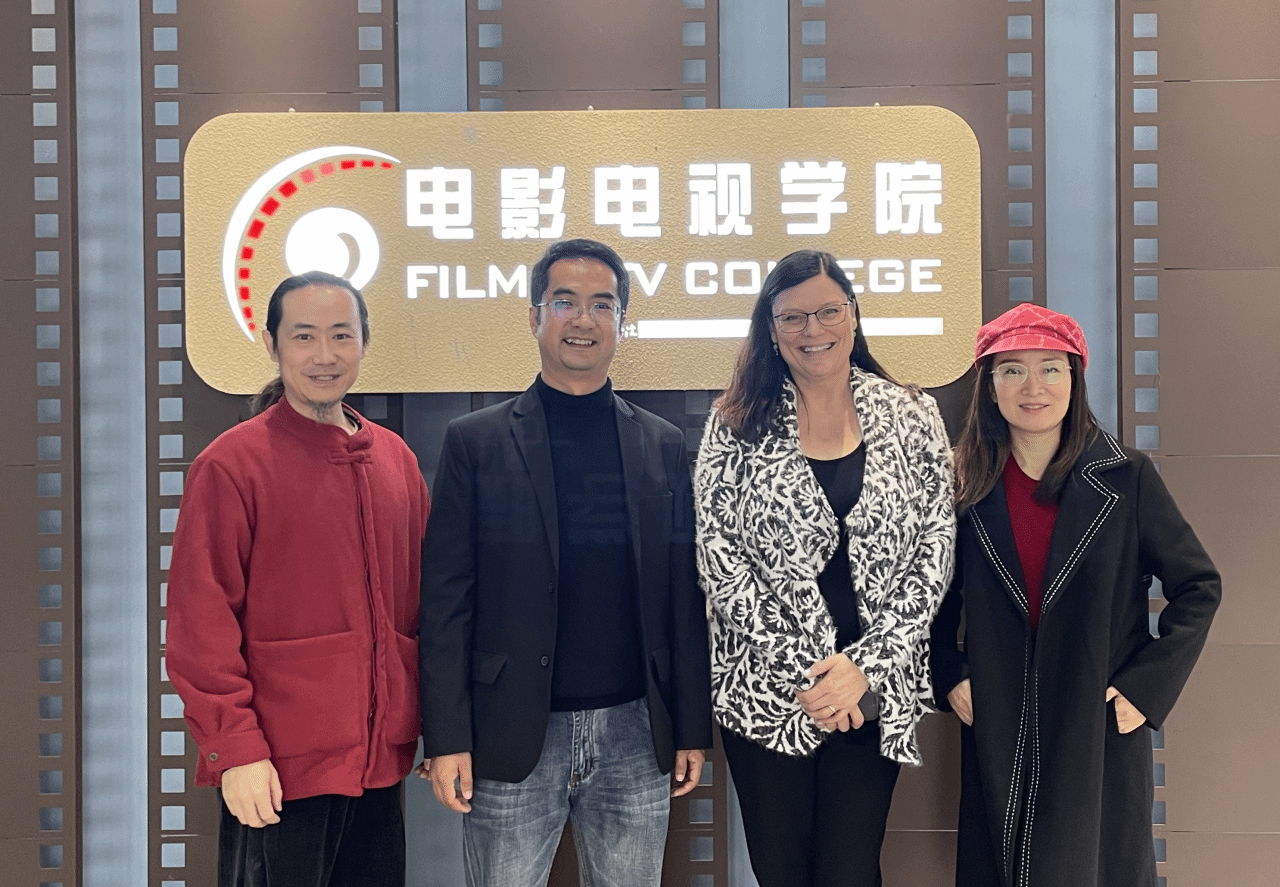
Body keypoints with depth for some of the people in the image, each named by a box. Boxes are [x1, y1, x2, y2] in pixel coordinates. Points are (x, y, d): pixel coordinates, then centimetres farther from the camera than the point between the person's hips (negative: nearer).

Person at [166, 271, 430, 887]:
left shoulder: (395, 460, 9)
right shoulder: (231, 465, -7)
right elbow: (201, 625, -10)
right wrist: (235, 748, -14)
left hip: (381, 760, 5)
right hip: (279, 770, -5)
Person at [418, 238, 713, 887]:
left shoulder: (663, 446, 8)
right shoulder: (476, 442, 1)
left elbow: (684, 597, 9)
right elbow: (446, 600, -2)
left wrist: (693, 729, 6)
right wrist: (447, 738, -7)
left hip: (636, 736, 2)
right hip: (514, 740, -2)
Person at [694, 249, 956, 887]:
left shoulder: (912, 416, 3)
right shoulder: (736, 426, 1)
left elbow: (935, 548, -1)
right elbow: (718, 556, -5)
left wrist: (868, 667, -11)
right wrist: (803, 669, -12)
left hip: (875, 688, 0)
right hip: (766, 689, 0)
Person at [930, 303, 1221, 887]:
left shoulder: (1126, 479, -4)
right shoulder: (965, 485, 0)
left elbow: (1199, 587, 0)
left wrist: (1148, 686, -7)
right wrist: (949, 676, -1)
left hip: (1103, 730, -1)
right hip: (997, 736, 2)